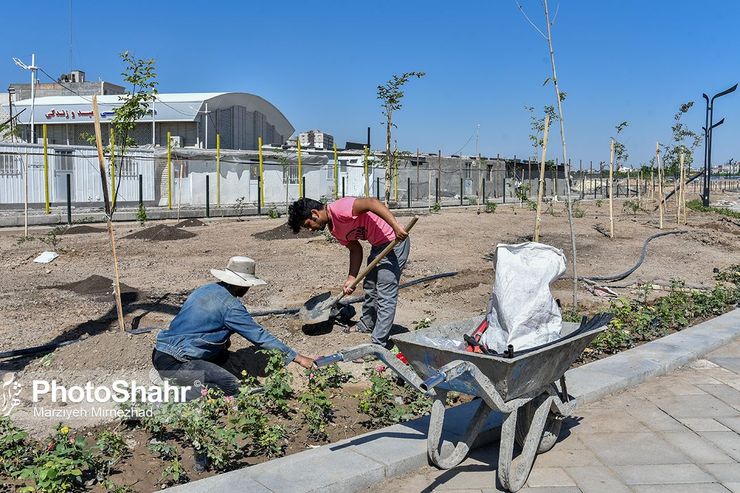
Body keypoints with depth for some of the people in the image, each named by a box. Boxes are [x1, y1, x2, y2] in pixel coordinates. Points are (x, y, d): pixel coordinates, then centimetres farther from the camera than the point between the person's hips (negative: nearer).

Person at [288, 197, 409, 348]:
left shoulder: (338, 209, -22)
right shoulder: (334, 230, 8)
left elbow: (372, 203, -31)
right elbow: (356, 249, 13)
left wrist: (396, 227, -39)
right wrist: (351, 278, 5)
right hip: (379, 245, 11)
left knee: (385, 296, -6)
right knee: (370, 289, 25)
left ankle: (378, 344, 1)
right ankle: (366, 325, 46)